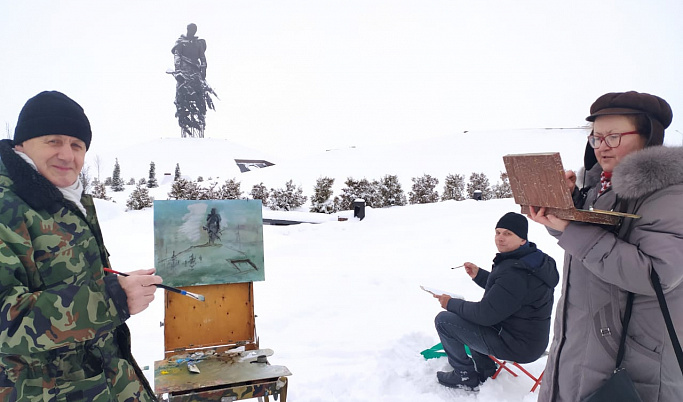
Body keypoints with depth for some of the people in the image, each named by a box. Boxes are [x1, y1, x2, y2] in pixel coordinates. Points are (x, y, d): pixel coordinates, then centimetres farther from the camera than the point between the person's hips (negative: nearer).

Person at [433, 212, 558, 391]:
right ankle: (485, 371, 28)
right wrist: (478, 275, 8)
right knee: (470, 314, 26)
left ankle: (466, 377, 8)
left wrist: (451, 303, -11)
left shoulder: (515, 272, -30)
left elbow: (486, 314, -25)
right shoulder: (532, 260, 4)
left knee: (444, 319, -10)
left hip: (517, 346, -11)